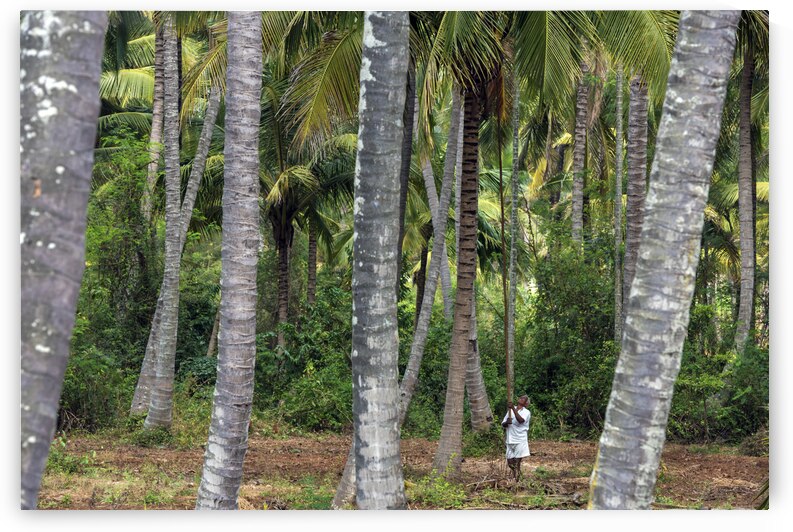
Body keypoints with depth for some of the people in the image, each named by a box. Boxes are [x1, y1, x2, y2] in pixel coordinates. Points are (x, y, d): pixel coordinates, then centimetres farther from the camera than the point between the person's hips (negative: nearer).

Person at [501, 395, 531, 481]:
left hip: (520, 441, -5)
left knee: (517, 463, -6)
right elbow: (503, 424, 10)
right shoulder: (510, 410, 13)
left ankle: (516, 482, -1)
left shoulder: (526, 412, -3)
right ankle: (515, 478, 29)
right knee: (510, 462, 9)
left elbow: (521, 420, -25)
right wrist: (507, 422, -14)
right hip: (510, 441, 5)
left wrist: (513, 408, -34)